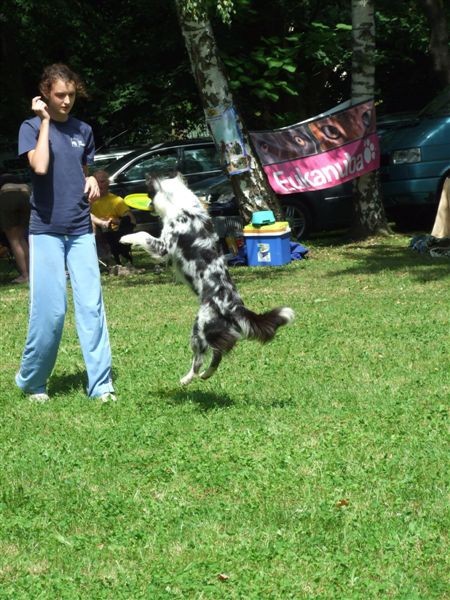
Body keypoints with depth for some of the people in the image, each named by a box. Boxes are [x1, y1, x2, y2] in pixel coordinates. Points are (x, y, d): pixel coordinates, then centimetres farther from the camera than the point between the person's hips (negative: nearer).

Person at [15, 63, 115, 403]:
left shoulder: (83, 130, 9)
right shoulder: (32, 127, -3)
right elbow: (40, 167, -21)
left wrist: (93, 182, 1)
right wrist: (45, 121, -14)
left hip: (81, 230, 4)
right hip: (46, 230, -4)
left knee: (91, 306, -3)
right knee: (50, 310, -5)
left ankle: (101, 384, -1)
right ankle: (32, 382, 13)